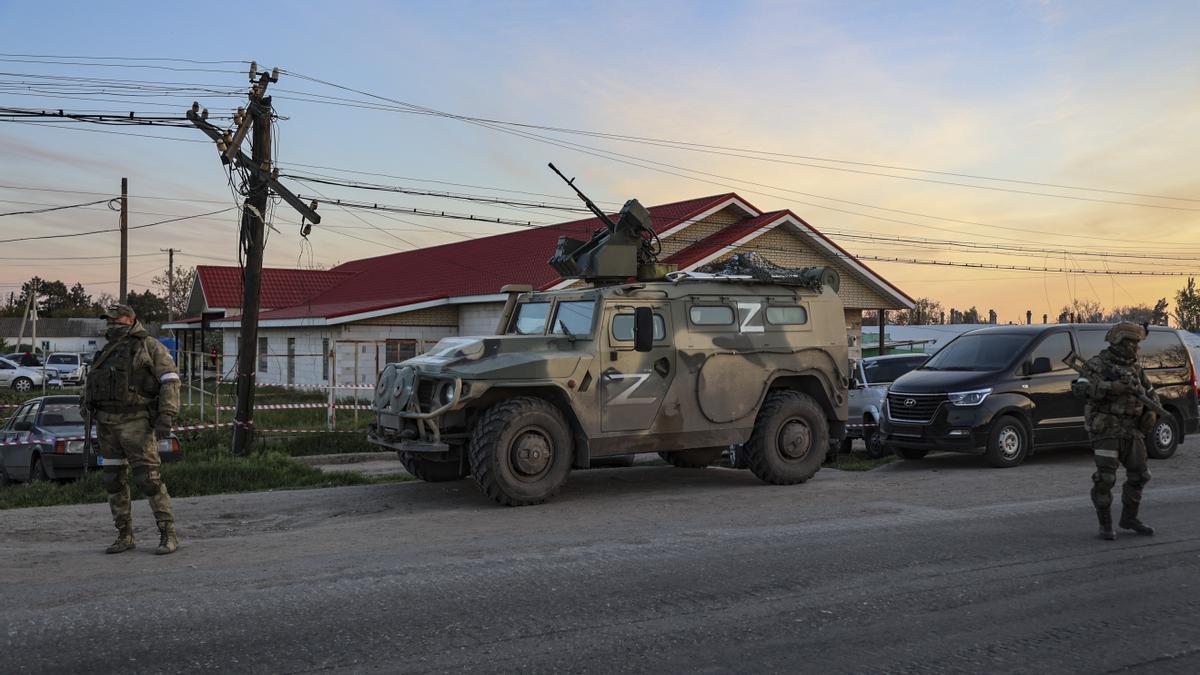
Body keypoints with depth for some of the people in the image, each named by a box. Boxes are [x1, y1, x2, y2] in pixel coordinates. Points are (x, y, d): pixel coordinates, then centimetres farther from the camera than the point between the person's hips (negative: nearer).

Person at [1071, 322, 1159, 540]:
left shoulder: (1135, 368, 15)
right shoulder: (1097, 364, -6)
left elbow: (1151, 393, 25)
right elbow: (1080, 388, -21)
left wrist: (1152, 411, 4)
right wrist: (1111, 387, -29)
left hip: (1132, 431, 7)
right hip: (1106, 430, -7)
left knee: (1139, 475, 11)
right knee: (1105, 479, -8)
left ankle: (1129, 518, 27)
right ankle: (1105, 525, 4)